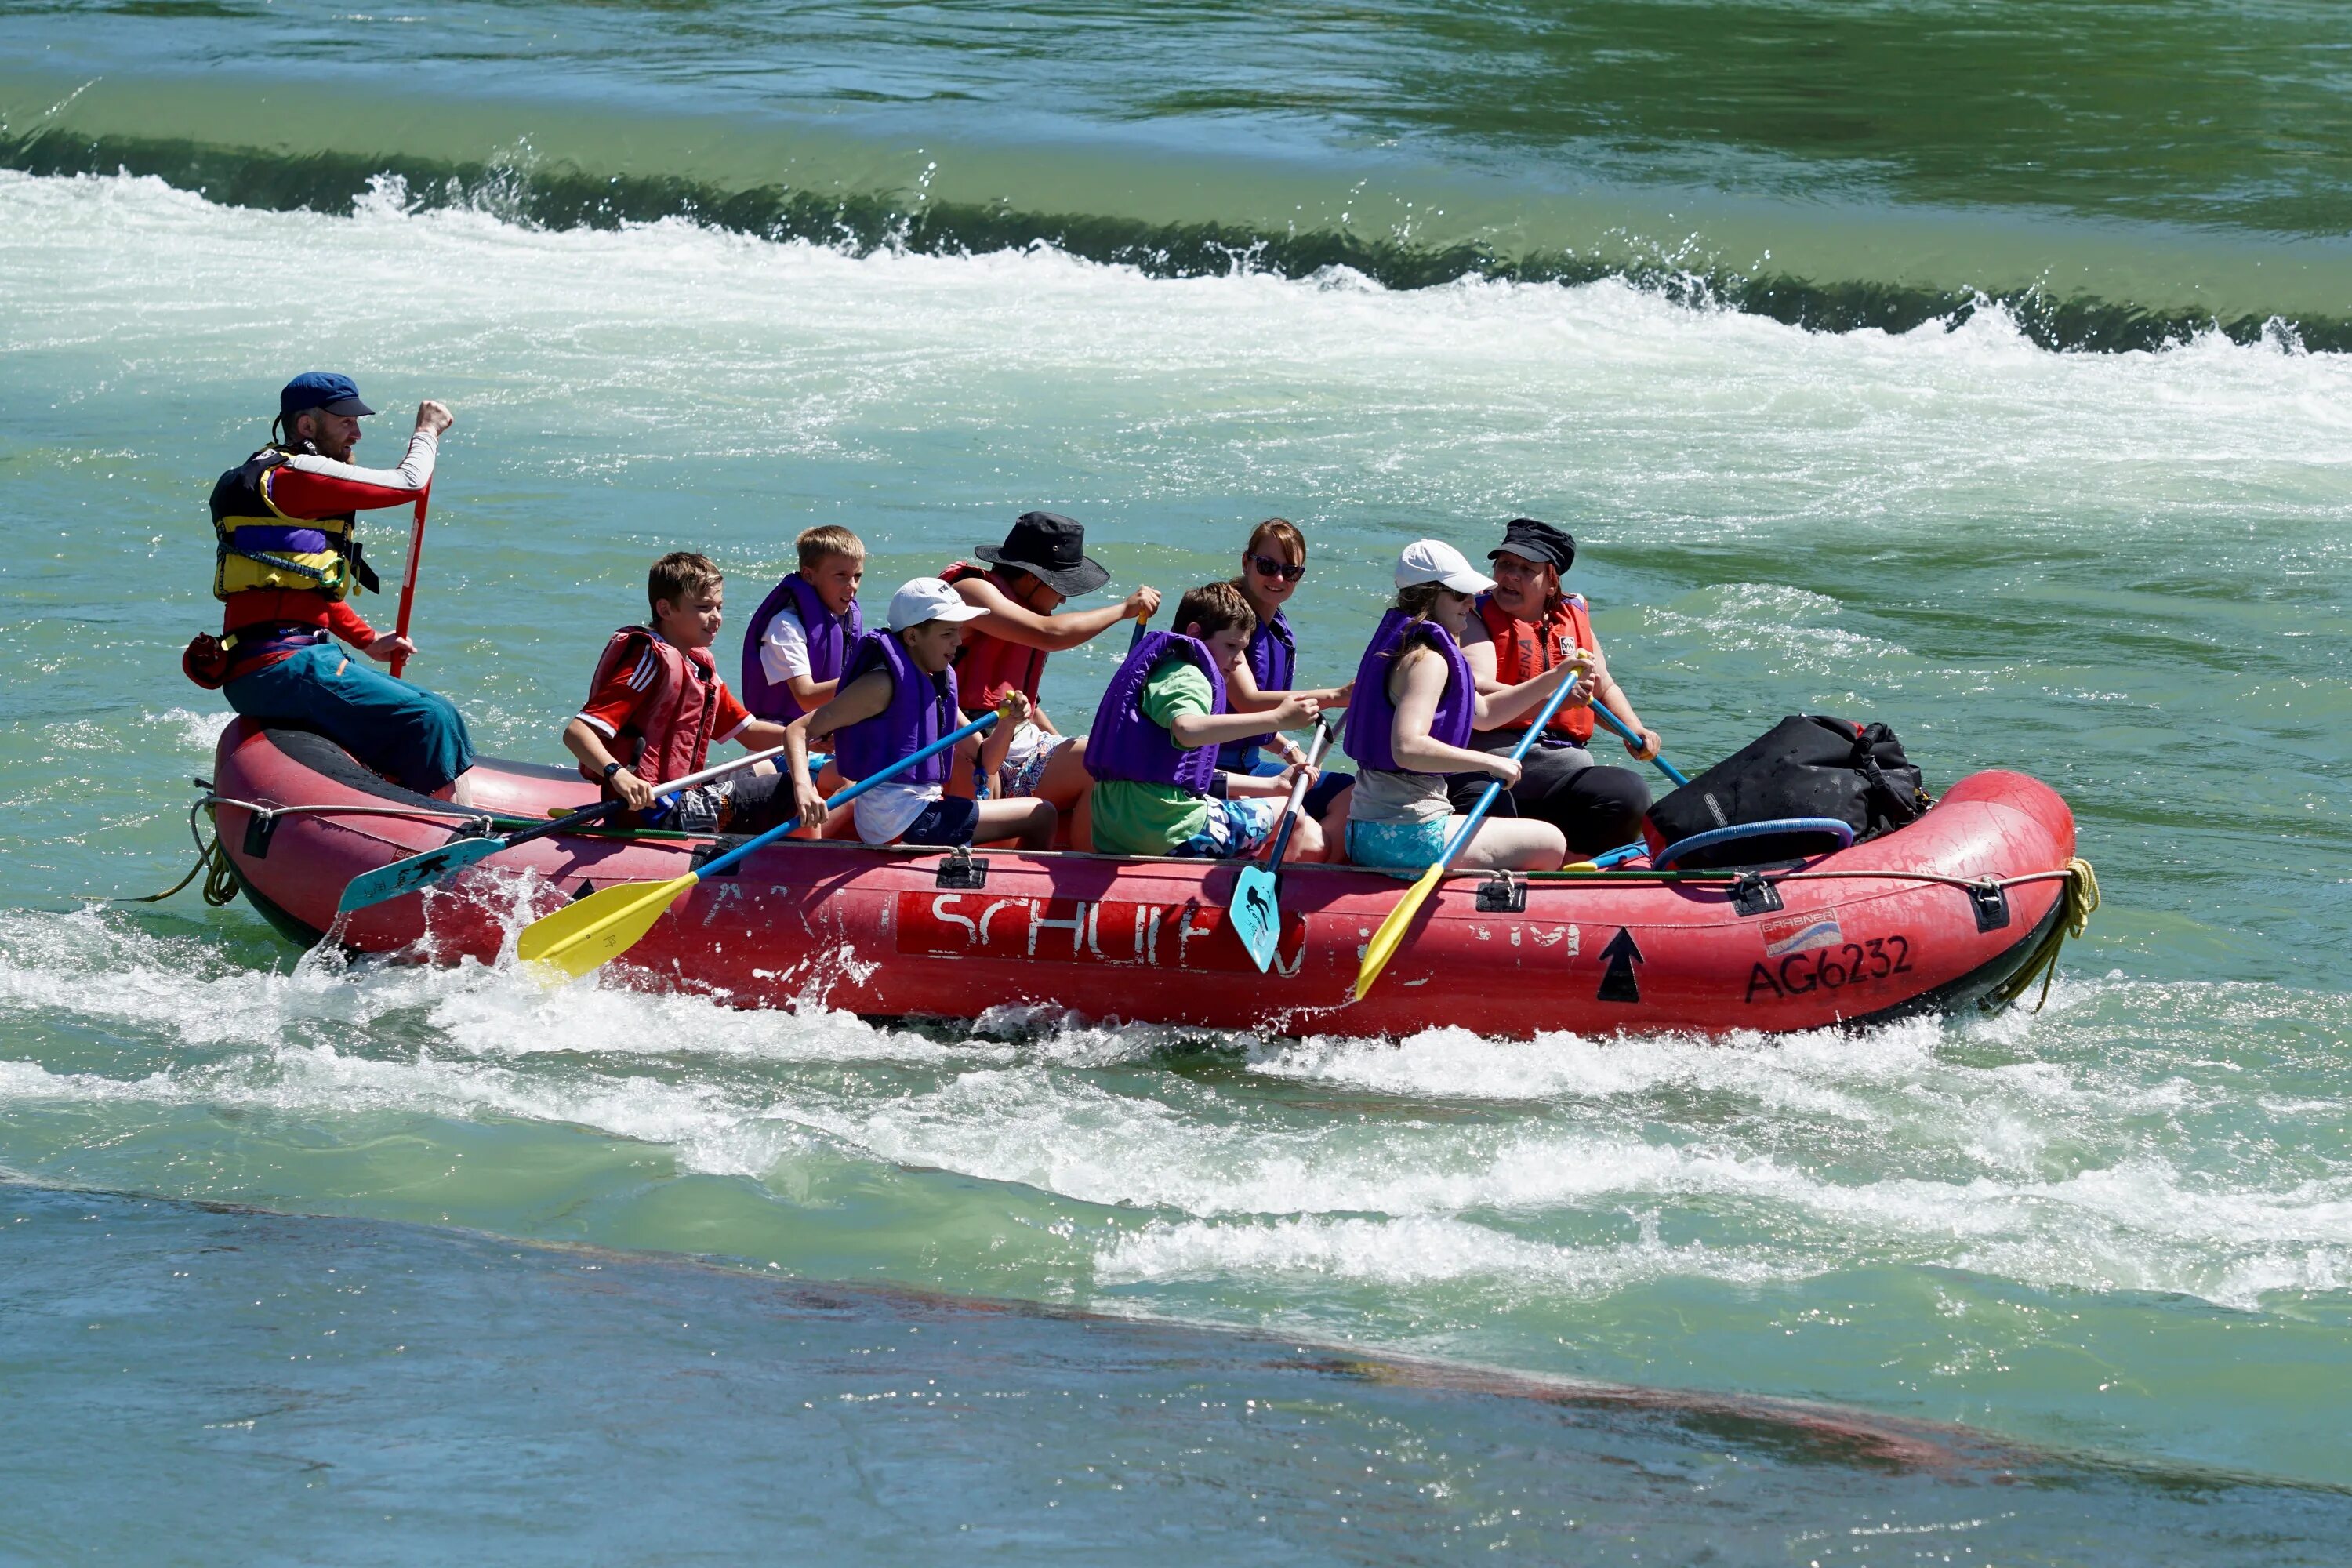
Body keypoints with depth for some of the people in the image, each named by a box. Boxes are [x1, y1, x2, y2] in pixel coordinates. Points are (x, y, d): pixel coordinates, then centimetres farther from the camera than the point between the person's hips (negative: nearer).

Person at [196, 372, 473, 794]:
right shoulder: (295, 476, -9)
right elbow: (409, 484, -8)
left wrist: (368, 641, 25)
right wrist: (427, 433, 11)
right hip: (279, 665, -11)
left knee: (437, 715, 13)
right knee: (429, 720, -20)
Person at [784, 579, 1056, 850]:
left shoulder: (941, 683, 12)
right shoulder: (884, 684, -14)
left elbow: (984, 763, 14)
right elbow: (798, 731, -19)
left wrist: (1007, 723, -7)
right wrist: (803, 788, -37)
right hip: (900, 816, -10)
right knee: (1041, 817, -7)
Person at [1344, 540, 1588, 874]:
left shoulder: (1403, 649, 17)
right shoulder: (1427, 658, -15)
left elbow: (1483, 712, 27)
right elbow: (1407, 748, -30)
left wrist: (1555, 677, 19)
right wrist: (1489, 763, -23)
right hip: (1405, 838, -11)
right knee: (1550, 844, -3)